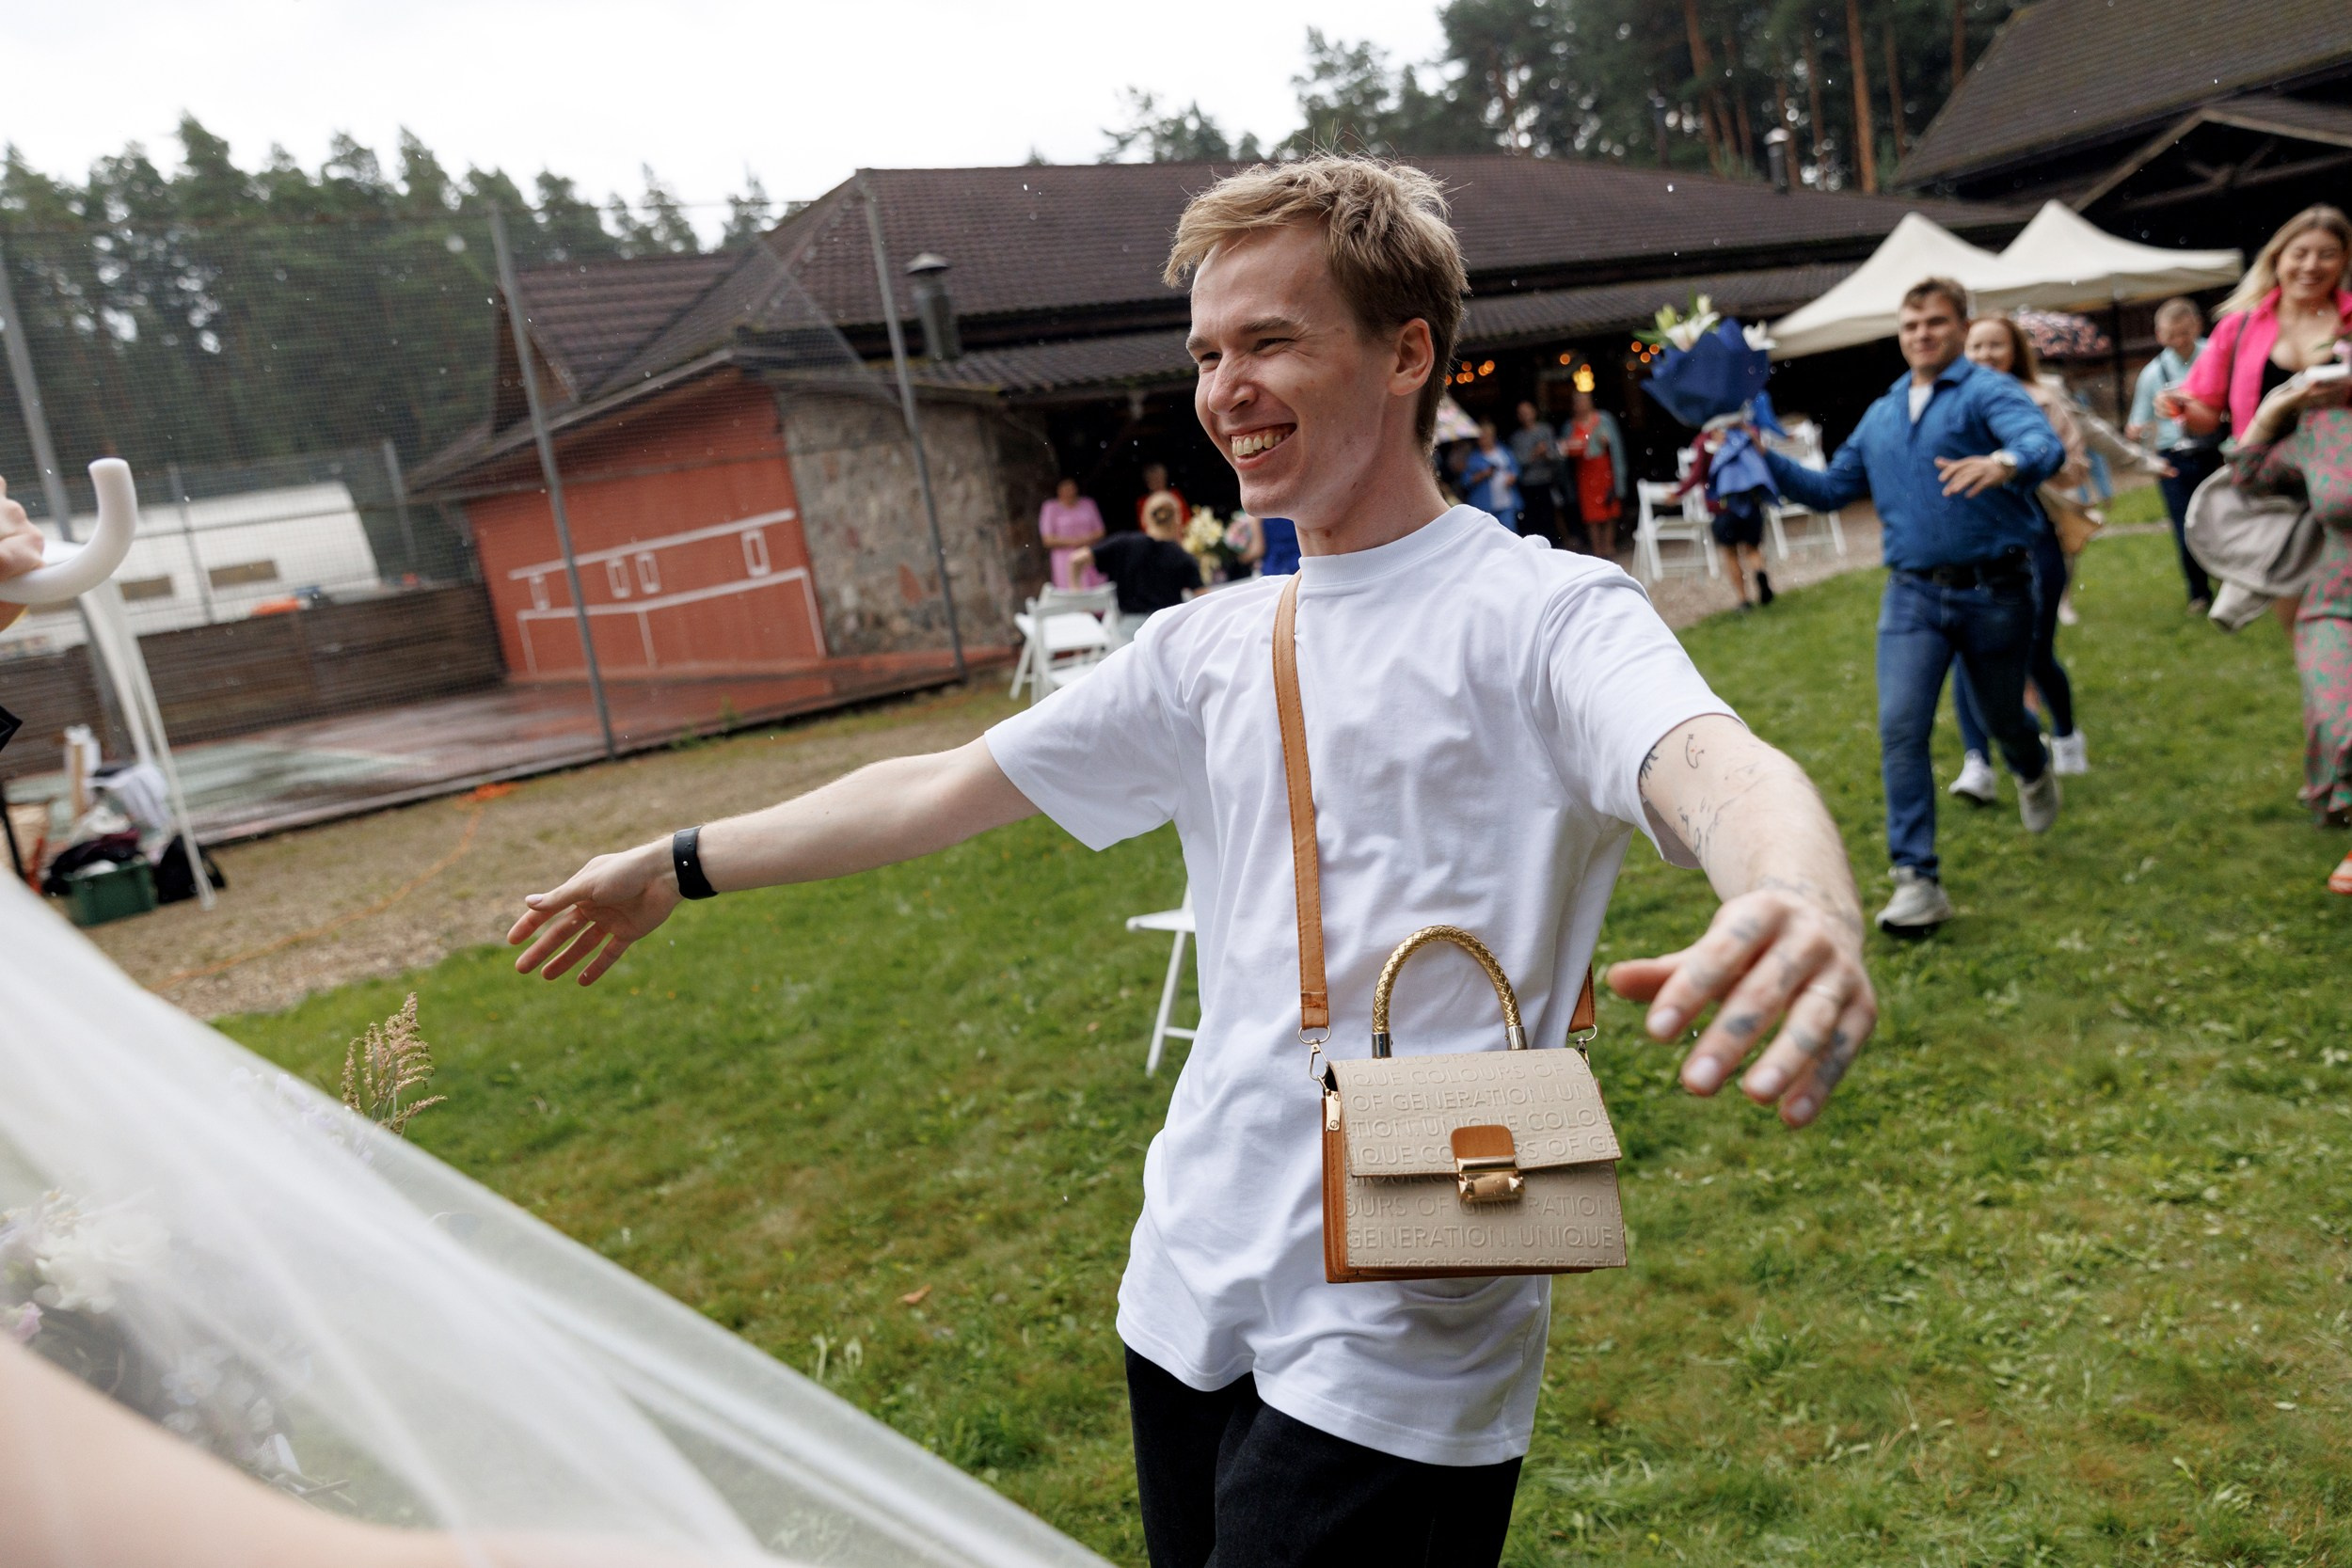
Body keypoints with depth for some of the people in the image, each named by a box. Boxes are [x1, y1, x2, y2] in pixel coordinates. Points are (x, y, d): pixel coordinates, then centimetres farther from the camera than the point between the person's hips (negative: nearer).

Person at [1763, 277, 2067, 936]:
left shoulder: (1989, 392, -5)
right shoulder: (1879, 418, 14)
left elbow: (2046, 446, -24)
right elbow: (1830, 489, 19)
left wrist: (2005, 464, -47)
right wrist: (1766, 456, 6)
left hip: (1996, 590, -3)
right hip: (1913, 593, 4)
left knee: (2003, 718, 15)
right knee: (1901, 727, -12)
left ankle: (2035, 774, 54)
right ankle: (1917, 881, -9)